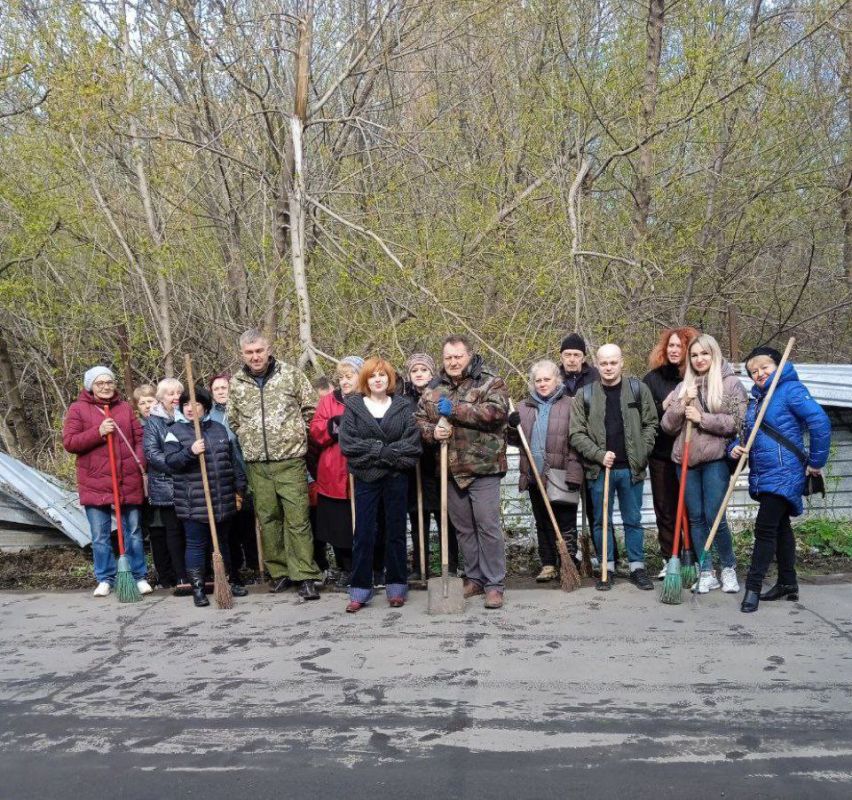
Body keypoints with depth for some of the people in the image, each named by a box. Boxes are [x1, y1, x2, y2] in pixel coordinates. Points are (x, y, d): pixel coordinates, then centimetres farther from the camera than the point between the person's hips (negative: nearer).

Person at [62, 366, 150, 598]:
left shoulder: (125, 407, 11)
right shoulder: (78, 409, 2)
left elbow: (139, 438, 10)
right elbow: (69, 442, -6)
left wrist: (140, 463, -6)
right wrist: (98, 432, -17)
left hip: (128, 481, 2)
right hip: (95, 483, -2)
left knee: (133, 532, 8)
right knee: (100, 536, 5)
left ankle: (139, 576, 17)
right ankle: (105, 579, 19)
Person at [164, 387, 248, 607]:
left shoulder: (220, 429, 11)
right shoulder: (175, 431, 0)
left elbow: (234, 461, 14)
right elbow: (170, 461, -10)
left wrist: (239, 488, 12)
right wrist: (190, 452, -26)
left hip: (224, 500, 4)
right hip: (193, 503, -3)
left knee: (223, 542, 16)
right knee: (196, 545, 1)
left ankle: (233, 581, 26)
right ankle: (197, 589, 8)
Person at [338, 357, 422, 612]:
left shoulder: (403, 406, 5)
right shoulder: (353, 406, 5)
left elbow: (412, 443, -5)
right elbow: (347, 443, -7)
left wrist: (377, 451, -15)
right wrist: (385, 451, -14)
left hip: (396, 478, 1)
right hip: (365, 477, 0)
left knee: (396, 532, 8)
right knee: (364, 534, 2)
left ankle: (396, 588, 17)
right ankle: (360, 590, 9)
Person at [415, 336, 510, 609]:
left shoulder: (490, 382, -5)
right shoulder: (433, 389, 12)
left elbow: (496, 412, -20)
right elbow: (419, 420, 13)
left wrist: (455, 409, -21)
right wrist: (432, 432, -10)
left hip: (482, 468, -5)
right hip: (451, 470, 5)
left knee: (488, 526, -4)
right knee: (463, 528, 14)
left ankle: (494, 584, 5)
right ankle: (474, 578, 26)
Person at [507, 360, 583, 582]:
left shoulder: (569, 405, -2)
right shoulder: (525, 407, 13)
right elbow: (514, 441, 18)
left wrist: (573, 475, -13)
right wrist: (512, 427, -5)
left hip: (560, 477, -5)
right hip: (535, 477, 5)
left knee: (565, 524, -1)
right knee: (542, 524, 12)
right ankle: (548, 565, 21)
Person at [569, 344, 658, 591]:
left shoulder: (638, 389, 2)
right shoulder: (585, 394, 0)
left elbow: (650, 424, 6)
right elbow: (576, 433, -1)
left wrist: (641, 454, -3)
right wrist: (599, 455, -11)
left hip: (631, 468, 0)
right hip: (599, 469, 0)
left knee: (633, 520, 9)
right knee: (602, 521, 8)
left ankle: (637, 567, 20)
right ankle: (607, 569, 18)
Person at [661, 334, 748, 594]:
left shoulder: (730, 384, 2)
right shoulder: (683, 387, 13)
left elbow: (737, 421, -8)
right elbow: (667, 426, 8)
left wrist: (701, 418, -12)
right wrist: (683, 404, -7)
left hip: (715, 459, -4)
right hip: (686, 460, 4)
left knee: (714, 518, -7)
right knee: (695, 518, 7)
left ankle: (729, 568, 15)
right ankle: (706, 573, 17)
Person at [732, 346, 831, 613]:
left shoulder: (791, 389, -10)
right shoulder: (756, 399, 15)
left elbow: (820, 422, -20)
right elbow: (746, 433, 22)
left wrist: (816, 462, -17)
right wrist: (736, 447, -1)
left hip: (783, 476, -9)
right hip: (763, 477, 9)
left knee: (765, 529, -10)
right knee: (780, 528, 16)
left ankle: (753, 587, -5)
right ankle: (788, 584, 26)